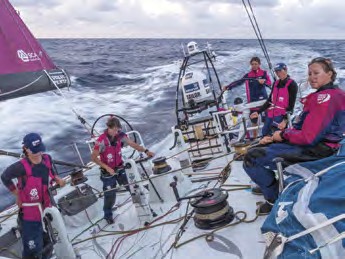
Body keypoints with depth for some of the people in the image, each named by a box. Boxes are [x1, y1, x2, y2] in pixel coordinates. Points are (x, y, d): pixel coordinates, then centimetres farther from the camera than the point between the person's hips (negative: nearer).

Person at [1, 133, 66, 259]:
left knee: (48, 243, 26)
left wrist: (58, 179, -6)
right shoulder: (21, 167, -23)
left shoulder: (47, 159, -7)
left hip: (47, 209, 6)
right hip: (29, 215, -6)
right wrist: (17, 194, -4)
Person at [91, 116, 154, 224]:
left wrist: (146, 151, -21)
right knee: (110, 195, 7)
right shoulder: (102, 140, -26)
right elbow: (93, 157, -20)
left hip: (120, 168, 4)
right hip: (108, 171, -4)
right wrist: (107, 167, -26)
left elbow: (132, 144, -8)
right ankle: (108, 215, 34)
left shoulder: (120, 135, -11)